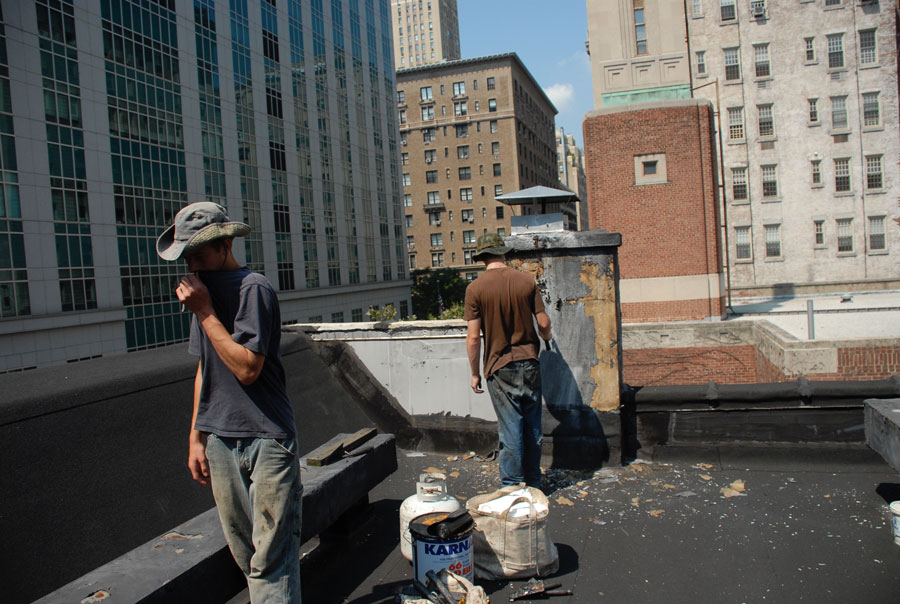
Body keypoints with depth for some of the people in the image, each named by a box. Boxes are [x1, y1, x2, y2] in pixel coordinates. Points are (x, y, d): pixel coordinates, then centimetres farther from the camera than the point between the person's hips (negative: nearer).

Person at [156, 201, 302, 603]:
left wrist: (205, 312, -16)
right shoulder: (201, 290, 12)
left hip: (265, 439, -7)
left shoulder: (253, 289, -12)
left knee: (271, 556, -3)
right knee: (243, 551, 14)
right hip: (218, 439, 7)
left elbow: (247, 368, -20)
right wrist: (196, 436, 15)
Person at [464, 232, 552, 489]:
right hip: (529, 362, 3)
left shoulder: (476, 288, -9)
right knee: (532, 426, 14)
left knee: (511, 429, 4)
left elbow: (473, 337, -11)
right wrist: (547, 338, 24)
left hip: (500, 367, -3)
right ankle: (533, 483, 28)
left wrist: (475, 373, 0)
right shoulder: (526, 281, -1)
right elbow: (543, 323, 1)